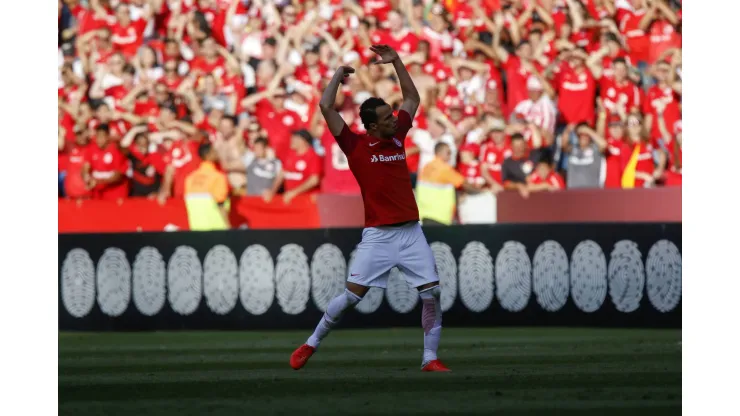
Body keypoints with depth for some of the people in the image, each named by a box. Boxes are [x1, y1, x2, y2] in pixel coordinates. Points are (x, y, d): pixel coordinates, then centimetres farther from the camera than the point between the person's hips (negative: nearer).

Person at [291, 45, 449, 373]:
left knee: (432, 294, -6)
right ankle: (312, 343, 11)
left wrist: (396, 62, 15)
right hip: (378, 235, -4)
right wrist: (338, 74, 3)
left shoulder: (397, 136, 10)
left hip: (411, 232, 4)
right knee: (352, 295, -6)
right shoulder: (355, 145, -4)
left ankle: (430, 358, 2)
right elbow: (326, 106, -10)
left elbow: (412, 98, 23)